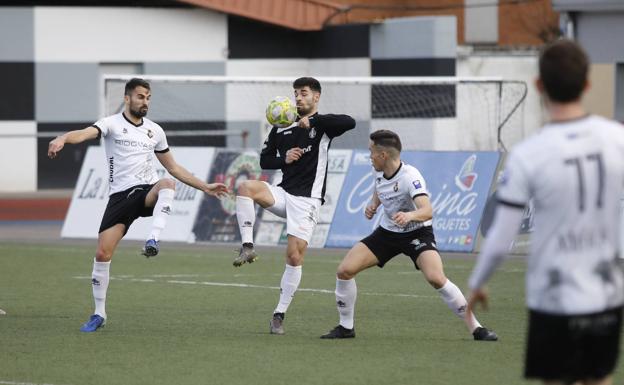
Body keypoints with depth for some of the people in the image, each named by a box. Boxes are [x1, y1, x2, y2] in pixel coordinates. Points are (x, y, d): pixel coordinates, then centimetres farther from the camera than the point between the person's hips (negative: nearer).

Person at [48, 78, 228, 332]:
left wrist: (204, 187, 20)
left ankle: (153, 240, -43)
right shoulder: (112, 124, 0)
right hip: (120, 195, -2)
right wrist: (63, 138, -44)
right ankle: (99, 314, 7)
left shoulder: (155, 131, 13)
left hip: (147, 193, 2)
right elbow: (86, 133, -22)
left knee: (167, 184, -34)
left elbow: (173, 167, 24)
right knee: (103, 253, -8)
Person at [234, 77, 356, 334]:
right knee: (246, 187, -25)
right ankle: (247, 247, -24)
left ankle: (279, 315, 1)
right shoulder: (281, 128, 12)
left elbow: (349, 123, -21)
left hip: (306, 200, -4)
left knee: (294, 256, -9)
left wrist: (312, 121, -23)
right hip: (284, 193, 4)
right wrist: (284, 160, -6)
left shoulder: (323, 125, -1)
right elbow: (265, 160, 15)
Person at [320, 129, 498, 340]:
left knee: (436, 278, -29)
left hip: (417, 233, -7)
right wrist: (373, 205, 0)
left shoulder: (410, 177, -27)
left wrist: (410, 215, -62)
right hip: (387, 232, 7)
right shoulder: (379, 172, -5)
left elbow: (427, 211, -41)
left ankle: (475, 328, -17)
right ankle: (346, 327, 12)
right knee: (344, 270, -6)